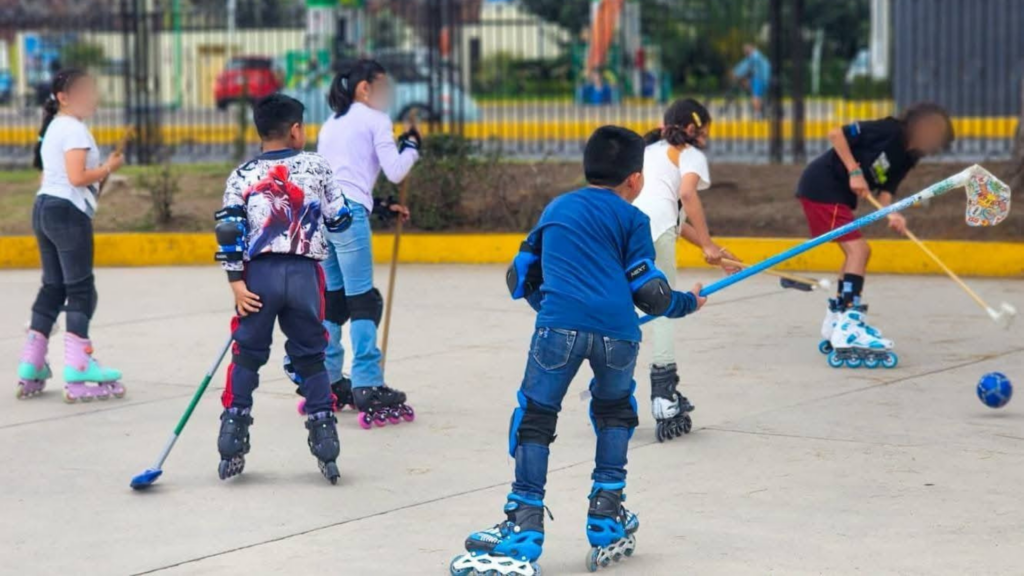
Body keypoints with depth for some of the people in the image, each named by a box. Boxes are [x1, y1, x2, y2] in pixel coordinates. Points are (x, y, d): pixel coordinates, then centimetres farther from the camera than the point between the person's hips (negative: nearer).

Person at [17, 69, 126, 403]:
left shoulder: (54, 127, 20)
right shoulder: (74, 129, -11)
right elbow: (77, 176, -21)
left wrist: (99, 171, 14)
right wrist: (108, 168, -8)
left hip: (44, 208, 10)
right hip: (68, 212, -10)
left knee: (53, 287, 14)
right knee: (80, 290, -6)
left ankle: (31, 369, 14)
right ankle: (78, 374, -7)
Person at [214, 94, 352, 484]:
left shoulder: (243, 176, 4)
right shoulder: (317, 167, 4)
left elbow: (229, 231, -4)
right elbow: (339, 219, 8)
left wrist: (237, 282, -3)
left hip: (259, 275, 0)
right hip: (304, 274, 0)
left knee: (247, 356, 10)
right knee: (311, 358, 10)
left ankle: (232, 446, 6)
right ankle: (324, 441, 7)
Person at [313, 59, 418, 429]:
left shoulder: (332, 124, 26)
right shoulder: (374, 119, 4)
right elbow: (395, 172, -1)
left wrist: (379, 206, 23)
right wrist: (411, 146, 17)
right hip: (348, 214, -8)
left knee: (333, 298, 14)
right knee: (363, 300, -8)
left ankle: (328, 384, 17)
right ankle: (368, 389, -13)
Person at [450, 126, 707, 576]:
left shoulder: (556, 209, 27)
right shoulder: (631, 219, 16)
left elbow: (521, 278, 31)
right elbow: (650, 293, 10)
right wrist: (688, 302, 30)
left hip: (559, 325, 0)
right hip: (616, 331, 0)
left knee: (534, 418, 9)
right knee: (615, 410, 24)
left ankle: (523, 534, 0)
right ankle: (607, 523, 22)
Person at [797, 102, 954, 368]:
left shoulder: (907, 158, 8)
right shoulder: (889, 130, -17)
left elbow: (886, 190, 3)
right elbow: (836, 134, -18)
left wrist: (892, 214, -17)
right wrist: (855, 171, -20)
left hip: (840, 196, 10)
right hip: (822, 186, -10)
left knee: (857, 252, 17)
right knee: (858, 248, -16)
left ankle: (836, 321, 29)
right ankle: (848, 328, -22)